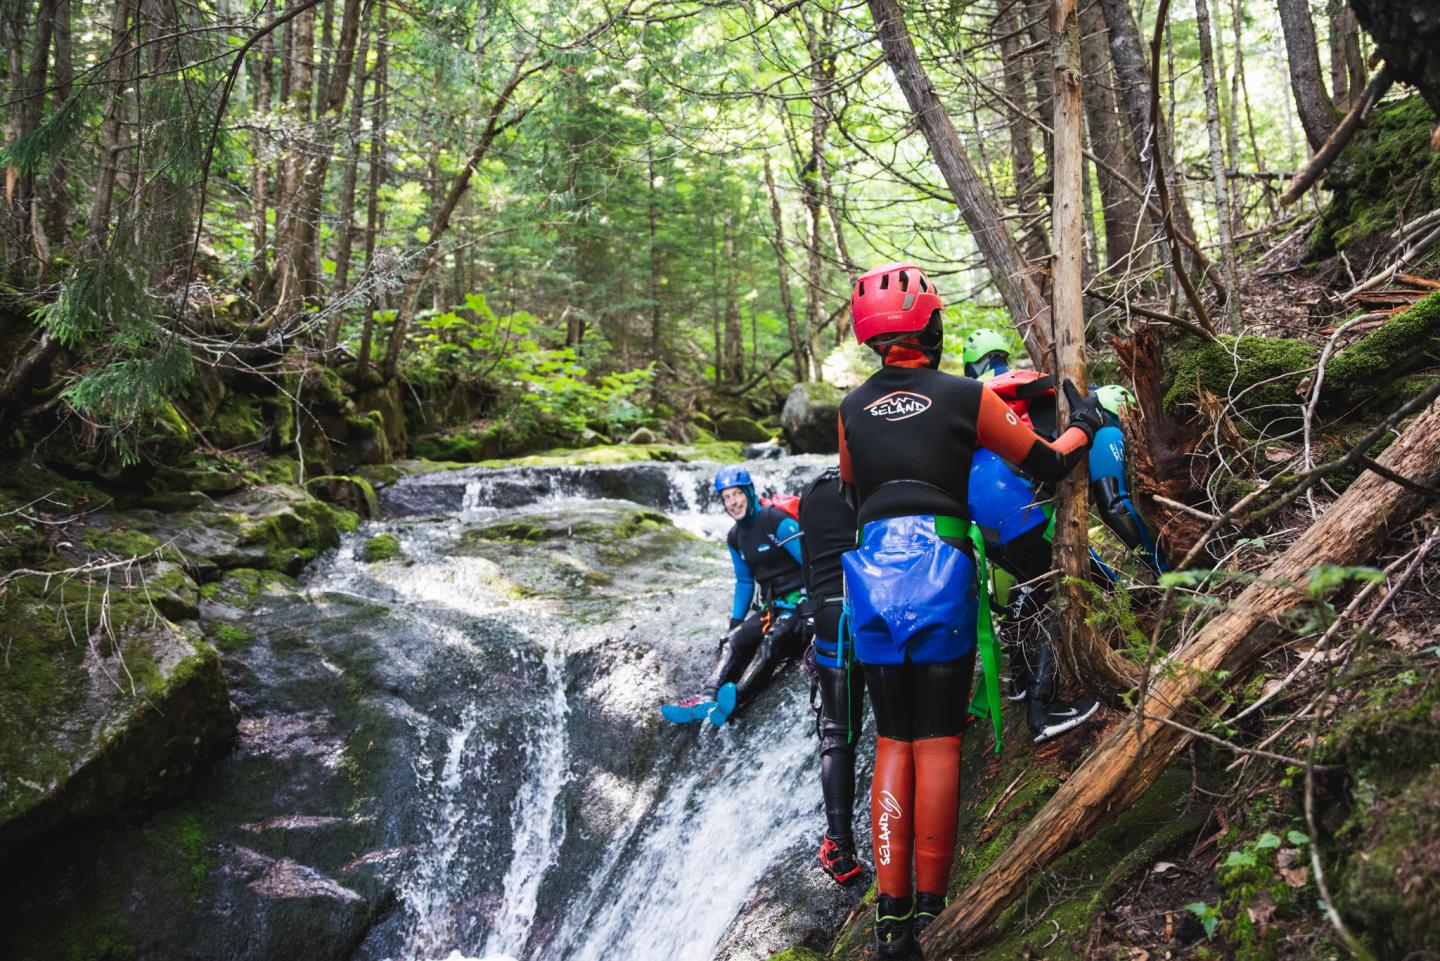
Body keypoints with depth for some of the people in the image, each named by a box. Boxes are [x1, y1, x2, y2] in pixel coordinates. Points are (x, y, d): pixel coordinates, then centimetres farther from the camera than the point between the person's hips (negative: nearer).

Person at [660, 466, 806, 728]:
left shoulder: (777, 521, -13)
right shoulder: (735, 538, 12)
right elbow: (744, 581, 24)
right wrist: (735, 621, 18)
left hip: (800, 602, -8)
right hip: (772, 607, 8)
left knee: (771, 641, -32)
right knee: (732, 641, -14)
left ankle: (733, 700, -52)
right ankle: (708, 697, -31)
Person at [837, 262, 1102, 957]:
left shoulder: (852, 410, 9)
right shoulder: (969, 397, 1)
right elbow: (1047, 466, 9)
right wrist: (1084, 425, 28)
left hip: (870, 578, 3)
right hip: (941, 573, -3)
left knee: (892, 743, 9)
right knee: (938, 743, 4)